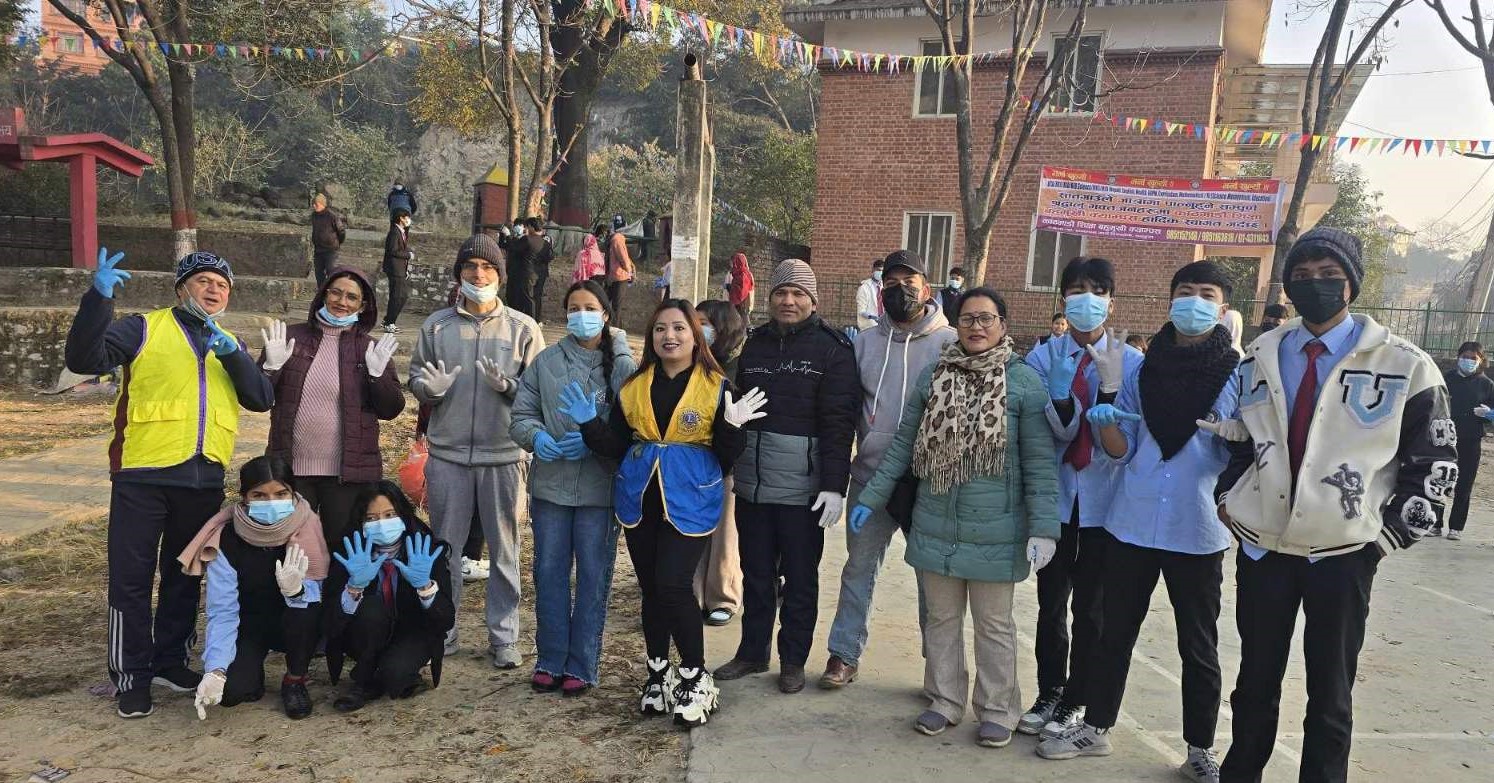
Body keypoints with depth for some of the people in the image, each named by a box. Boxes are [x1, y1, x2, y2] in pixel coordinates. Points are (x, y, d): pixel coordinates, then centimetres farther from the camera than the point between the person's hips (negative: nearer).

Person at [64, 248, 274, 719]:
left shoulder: (229, 344, 15)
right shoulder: (145, 329, 2)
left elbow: (262, 400, 3)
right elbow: (83, 360, -11)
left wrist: (233, 356, -12)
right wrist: (99, 297, -22)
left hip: (204, 479, 4)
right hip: (143, 475, -4)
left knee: (185, 576, 14)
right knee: (132, 578, 1)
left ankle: (170, 660, 29)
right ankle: (132, 675, 13)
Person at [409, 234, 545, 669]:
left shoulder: (522, 328, 1)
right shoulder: (437, 325, 6)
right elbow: (415, 378, 10)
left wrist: (507, 385, -19)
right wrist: (429, 387, -12)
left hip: (504, 455, -1)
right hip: (447, 454, 2)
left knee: (504, 549, 7)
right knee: (444, 547, 11)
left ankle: (504, 636, 19)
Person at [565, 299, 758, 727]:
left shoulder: (716, 387, -4)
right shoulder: (634, 386, 7)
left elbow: (726, 458, -5)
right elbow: (615, 446, 8)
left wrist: (732, 428, -23)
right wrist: (589, 423, -8)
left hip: (689, 501, -4)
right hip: (640, 499, 4)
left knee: (673, 585, -13)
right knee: (650, 588, 13)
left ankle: (694, 676, 6)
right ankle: (658, 673, 30)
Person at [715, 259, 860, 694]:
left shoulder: (832, 348, -6)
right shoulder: (755, 343, 10)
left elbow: (839, 422, -12)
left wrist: (834, 485, -18)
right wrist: (729, 464, 10)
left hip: (802, 487, -4)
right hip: (752, 482, 5)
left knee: (800, 578, 9)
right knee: (756, 573, 16)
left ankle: (793, 660, 24)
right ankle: (752, 651, 31)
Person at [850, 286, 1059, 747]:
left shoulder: (1024, 381, -7)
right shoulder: (933, 376, 2)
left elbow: (1039, 462, -8)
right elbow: (902, 446, 6)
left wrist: (1043, 527, -13)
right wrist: (870, 498, 4)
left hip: (995, 531, -3)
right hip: (936, 526, 3)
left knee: (994, 625, 11)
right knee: (942, 619, 15)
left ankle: (998, 710, 28)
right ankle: (945, 701, 31)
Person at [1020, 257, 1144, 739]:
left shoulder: (1131, 362, -4)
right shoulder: (1043, 357, -3)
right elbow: (1060, 430, -12)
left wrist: (1111, 380, -23)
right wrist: (1062, 372, -26)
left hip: (1103, 499, -1)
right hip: (1057, 495, 1)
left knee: (1089, 607, 9)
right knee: (1051, 602, 12)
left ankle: (1075, 703, 24)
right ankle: (1049, 694, 28)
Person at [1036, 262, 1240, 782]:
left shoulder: (1238, 374, -2)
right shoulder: (1142, 368, 6)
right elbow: (1120, 450, 7)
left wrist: (1231, 437, -22)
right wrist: (1104, 423, -14)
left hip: (1197, 531, -2)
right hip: (1132, 523, 3)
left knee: (1198, 647, 10)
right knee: (1114, 632, 13)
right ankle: (1097, 727, 29)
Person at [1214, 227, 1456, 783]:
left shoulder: (1404, 367, -5)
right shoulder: (1261, 357, 6)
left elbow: (1434, 463, -2)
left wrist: (1387, 535, -6)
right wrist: (1229, 497, 6)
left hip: (1343, 554, -3)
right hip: (1261, 547, 3)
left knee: (1330, 693, 9)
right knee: (1255, 679, 16)